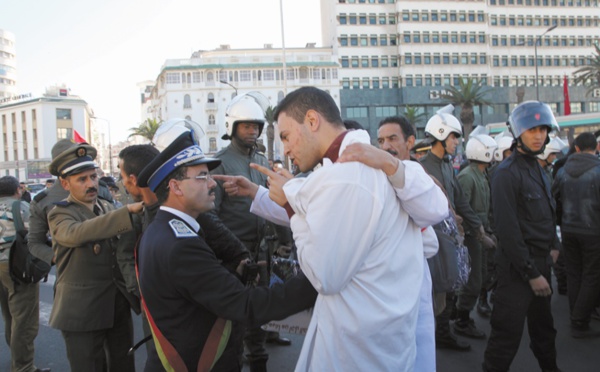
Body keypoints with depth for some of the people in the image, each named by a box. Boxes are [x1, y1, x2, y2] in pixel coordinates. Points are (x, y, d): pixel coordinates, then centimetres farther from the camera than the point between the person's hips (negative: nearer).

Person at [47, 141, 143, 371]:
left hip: (119, 304, 5)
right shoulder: (59, 214, -9)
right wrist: (128, 210, -40)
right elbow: (76, 233, -32)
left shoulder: (108, 208, 9)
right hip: (82, 310, -5)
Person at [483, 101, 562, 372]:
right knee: (509, 331, -3)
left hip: (541, 261, 9)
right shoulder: (507, 174, -16)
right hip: (518, 266, -9)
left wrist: (553, 246, 7)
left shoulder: (538, 169, 13)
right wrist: (531, 273, -19)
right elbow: (508, 230, -21)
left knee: (543, 324, 22)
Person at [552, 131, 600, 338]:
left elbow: (554, 201, 9)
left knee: (573, 274, 14)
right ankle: (580, 323, 4)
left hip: (568, 230, 5)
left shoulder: (563, 171, 3)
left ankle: (576, 318, 23)